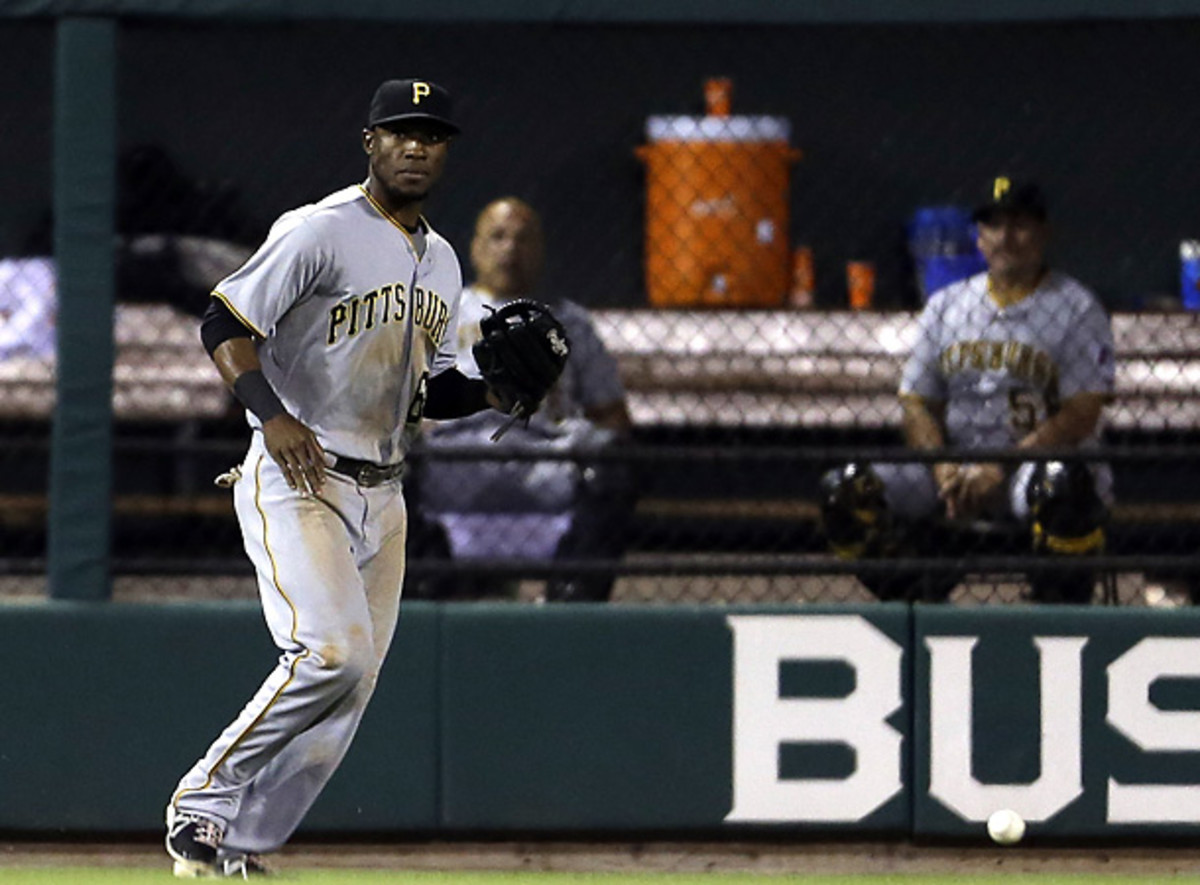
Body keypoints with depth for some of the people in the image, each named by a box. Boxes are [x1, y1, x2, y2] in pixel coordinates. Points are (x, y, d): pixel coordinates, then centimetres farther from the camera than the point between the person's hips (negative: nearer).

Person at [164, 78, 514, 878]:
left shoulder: (441, 262, 15)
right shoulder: (321, 232, -9)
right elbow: (225, 324, -15)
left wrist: (495, 393, 3)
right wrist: (272, 414, -29)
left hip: (381, 496, 8)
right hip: (295, 483, -8)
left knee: (349, 691, 2)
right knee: (332, 654, -24)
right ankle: (204, 804, -9)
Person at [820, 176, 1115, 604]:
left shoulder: (1076, 307, -1)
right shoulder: (946, 305, 14)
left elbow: (1080, 416, -10)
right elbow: (918, 404, 10)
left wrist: (1000, 469, -19)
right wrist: (945, 472, -11)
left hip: (1037, 458, -5)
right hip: (954, 461, 5)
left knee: (1062, 487, -41)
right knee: (844, 490, -16)